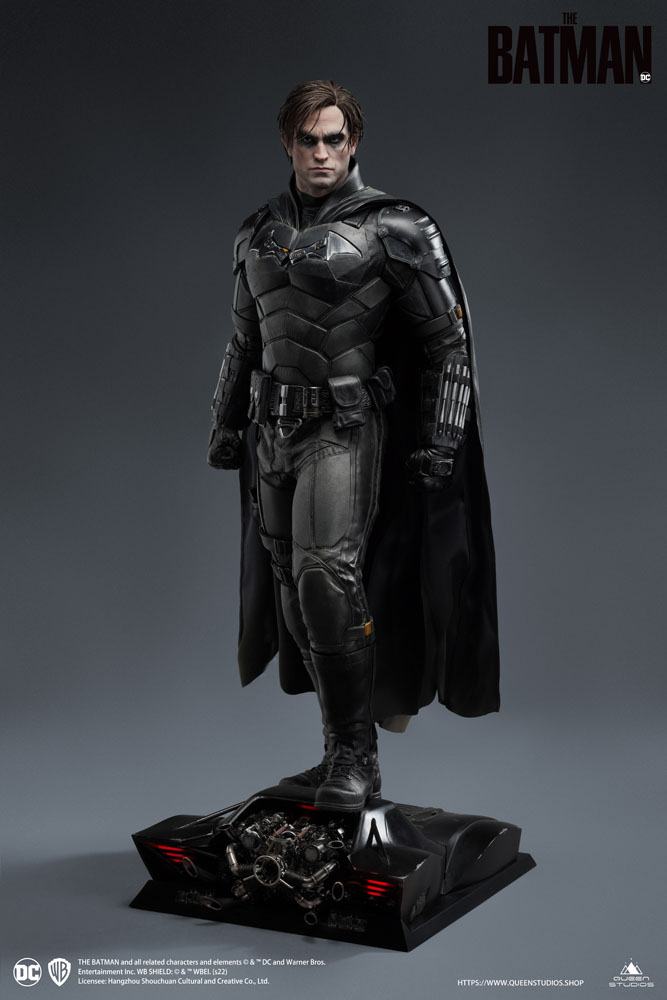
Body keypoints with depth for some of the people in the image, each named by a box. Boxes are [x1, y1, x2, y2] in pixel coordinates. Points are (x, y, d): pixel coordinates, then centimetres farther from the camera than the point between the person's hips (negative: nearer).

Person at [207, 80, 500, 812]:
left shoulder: (392, 228, -5)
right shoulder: (259, 234, 12)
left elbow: (447, 339, -5)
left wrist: (441, 437, -10)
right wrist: (225, 424, 20)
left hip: (345, 427, -6)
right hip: (274, 429, 6)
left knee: (327, 574, -20)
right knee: (295, 594, 7)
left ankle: (357, 755, -6)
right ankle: (342, 754, 20)